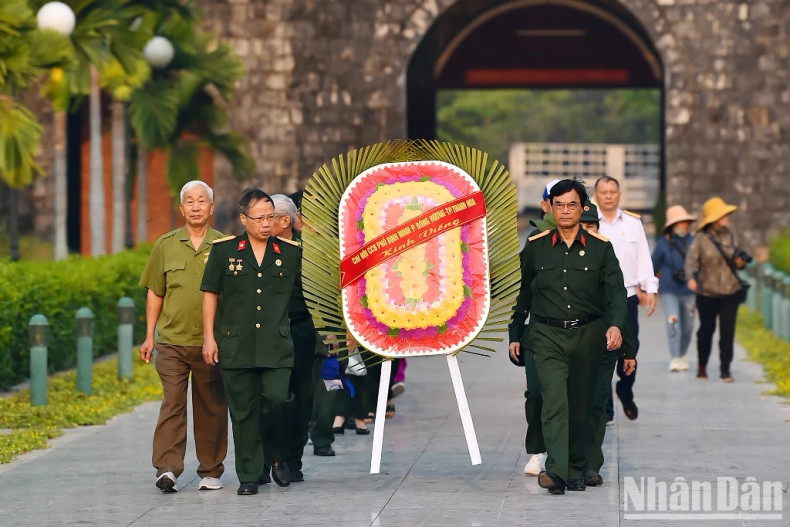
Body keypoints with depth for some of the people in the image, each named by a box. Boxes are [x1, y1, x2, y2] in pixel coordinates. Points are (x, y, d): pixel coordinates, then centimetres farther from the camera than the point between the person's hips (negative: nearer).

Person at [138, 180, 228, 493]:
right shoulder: (166, 245, 8)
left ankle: (211, 471, 16)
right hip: (171, 339, 0)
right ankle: (167, 468, -15)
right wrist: (149, 336, 11)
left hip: (211, 342, 0)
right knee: (172, 402, -9)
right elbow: (155, 293, 14)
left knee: (211, 407, 6)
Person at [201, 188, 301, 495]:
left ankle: (278, 457, 11)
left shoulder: (289, 253, 8)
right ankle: (249, 476, 10)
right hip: (236, 346, 0)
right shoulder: (224, 251, 5)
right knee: (243, 412, 2)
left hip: (276, 346, 0)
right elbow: (210, 294, 8)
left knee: (278, 399, -15)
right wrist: (209, 337, 4)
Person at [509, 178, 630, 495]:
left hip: (588, 335, 1)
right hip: (548, 335, -1)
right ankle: (555, 471, -28)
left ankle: (576, 472, 20)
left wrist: (616, 325, -22)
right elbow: (521, 293, 13)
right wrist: (514, 335, 13)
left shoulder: (600, 248, 2)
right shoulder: (535, 247, 4)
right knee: (554, 400, -18)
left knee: (580, 406, 7)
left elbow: (616, 291, -4)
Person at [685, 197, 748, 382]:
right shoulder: (701, 238, -7)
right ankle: (702, 366, 29)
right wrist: (691, 278, -33)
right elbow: (691, 260, -14)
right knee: (706, 330, 8)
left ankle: (725, 370, -1)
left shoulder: (729, 236, 6)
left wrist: (740, 262, -8)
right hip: (707, 292, -2)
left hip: (730, 291, 3)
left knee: (727, 331, -6)